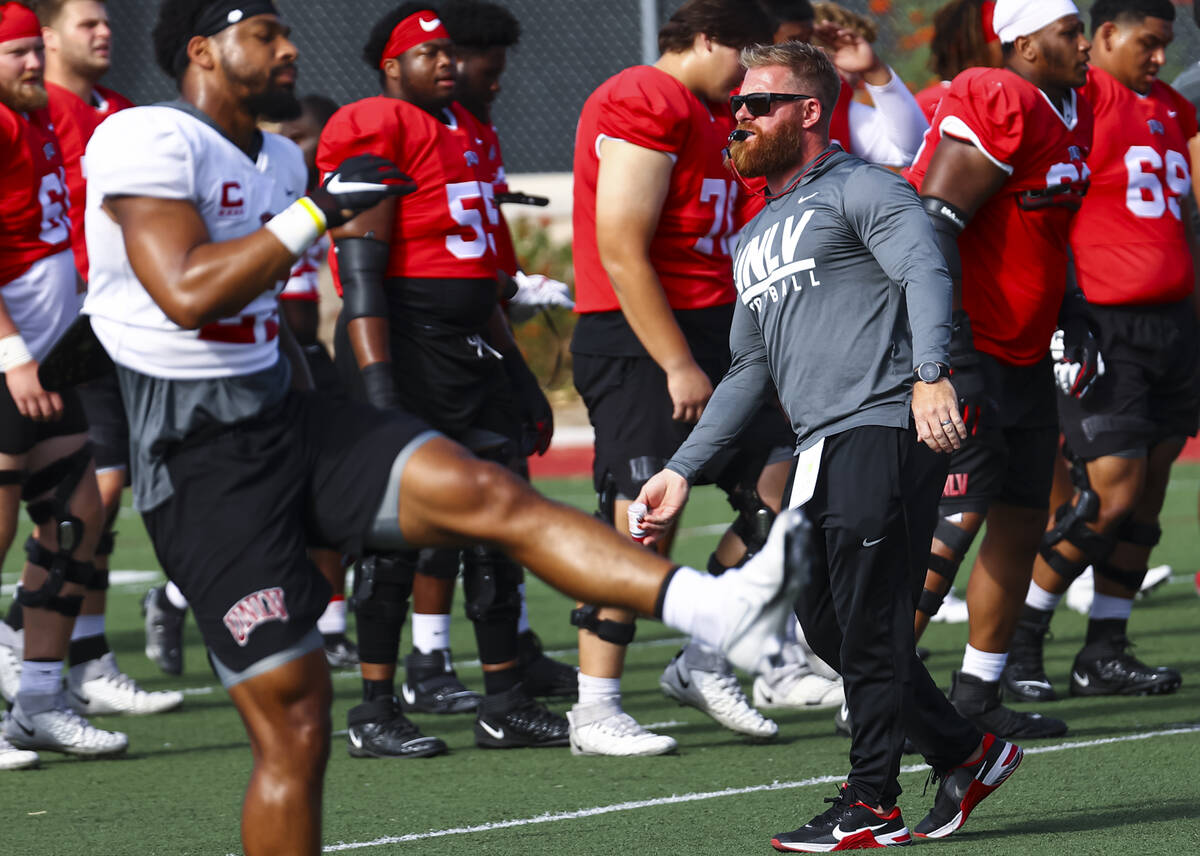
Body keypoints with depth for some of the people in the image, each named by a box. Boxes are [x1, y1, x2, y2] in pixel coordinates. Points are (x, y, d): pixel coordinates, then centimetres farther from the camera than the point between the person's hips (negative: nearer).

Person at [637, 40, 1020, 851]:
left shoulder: (861, 190, 0)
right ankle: (966, 754, 17)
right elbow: (748, 372, 31)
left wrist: (930, 375, -33)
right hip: (821, 451, 9)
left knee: (869, 627, -9)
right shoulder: (757, 238, 27)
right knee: (826, 622, 6)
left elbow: (926, 274, -17)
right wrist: (682, 470, 26)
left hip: (887, 433, -9)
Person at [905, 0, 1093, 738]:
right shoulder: (998, 106, -17)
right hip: (965, 346, -10)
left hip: (1023, 356, 10)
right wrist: (946, 349, -28)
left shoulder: (1074, 113, 13)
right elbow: (933, 225, -23)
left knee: (1023, 522, 10)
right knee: (960, 511, -14)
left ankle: (977, 697, 18)